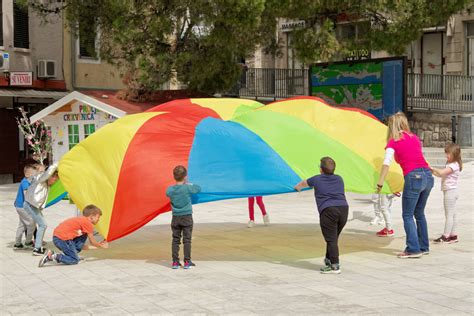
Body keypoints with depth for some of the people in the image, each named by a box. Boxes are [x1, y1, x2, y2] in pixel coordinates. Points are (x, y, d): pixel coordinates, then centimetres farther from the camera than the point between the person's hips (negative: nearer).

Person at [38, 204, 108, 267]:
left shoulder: (81, 220, 22)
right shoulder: (88, 223, -5)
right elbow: (92, 242, 3)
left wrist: (98, 244, 29)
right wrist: (102, 246, 20)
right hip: (62, 239, -10)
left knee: (84, 236, 19)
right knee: (74, 260, -3)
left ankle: (69, 254, 11)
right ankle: (52, 256, -14)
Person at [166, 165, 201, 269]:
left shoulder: (170, 190, -5)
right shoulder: (188, 188, -13)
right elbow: (198, 188, 3)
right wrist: (188, 184, 15)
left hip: (176, 218, 2)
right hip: (187, 217, -2)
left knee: (175, 240, 7)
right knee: (187, 239, 3)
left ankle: (175, 262, 6)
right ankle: (187, 262, 3)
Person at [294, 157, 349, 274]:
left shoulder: (317, 179, 13)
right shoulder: (339, 179, 24)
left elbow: (304, 183, 34)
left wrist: (297, 187, 58)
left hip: (328, 210, -5)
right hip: (344, 208, 5)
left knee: (331, 239, -5)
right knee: (334, 238, 16)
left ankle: (335, 266, -9)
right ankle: (329, 259, 27)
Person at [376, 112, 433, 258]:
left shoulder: (393, 142, 0)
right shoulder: (414, 138, 16)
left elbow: (386, 164, -9)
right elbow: (417, 155, 18)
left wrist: (380, 184, -5)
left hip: (413, 177, -6)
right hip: (428, 176, 6)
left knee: (408, 216, 4)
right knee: (419, 213, 19)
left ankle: (414, 249, 0)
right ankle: (423, 247, 24)